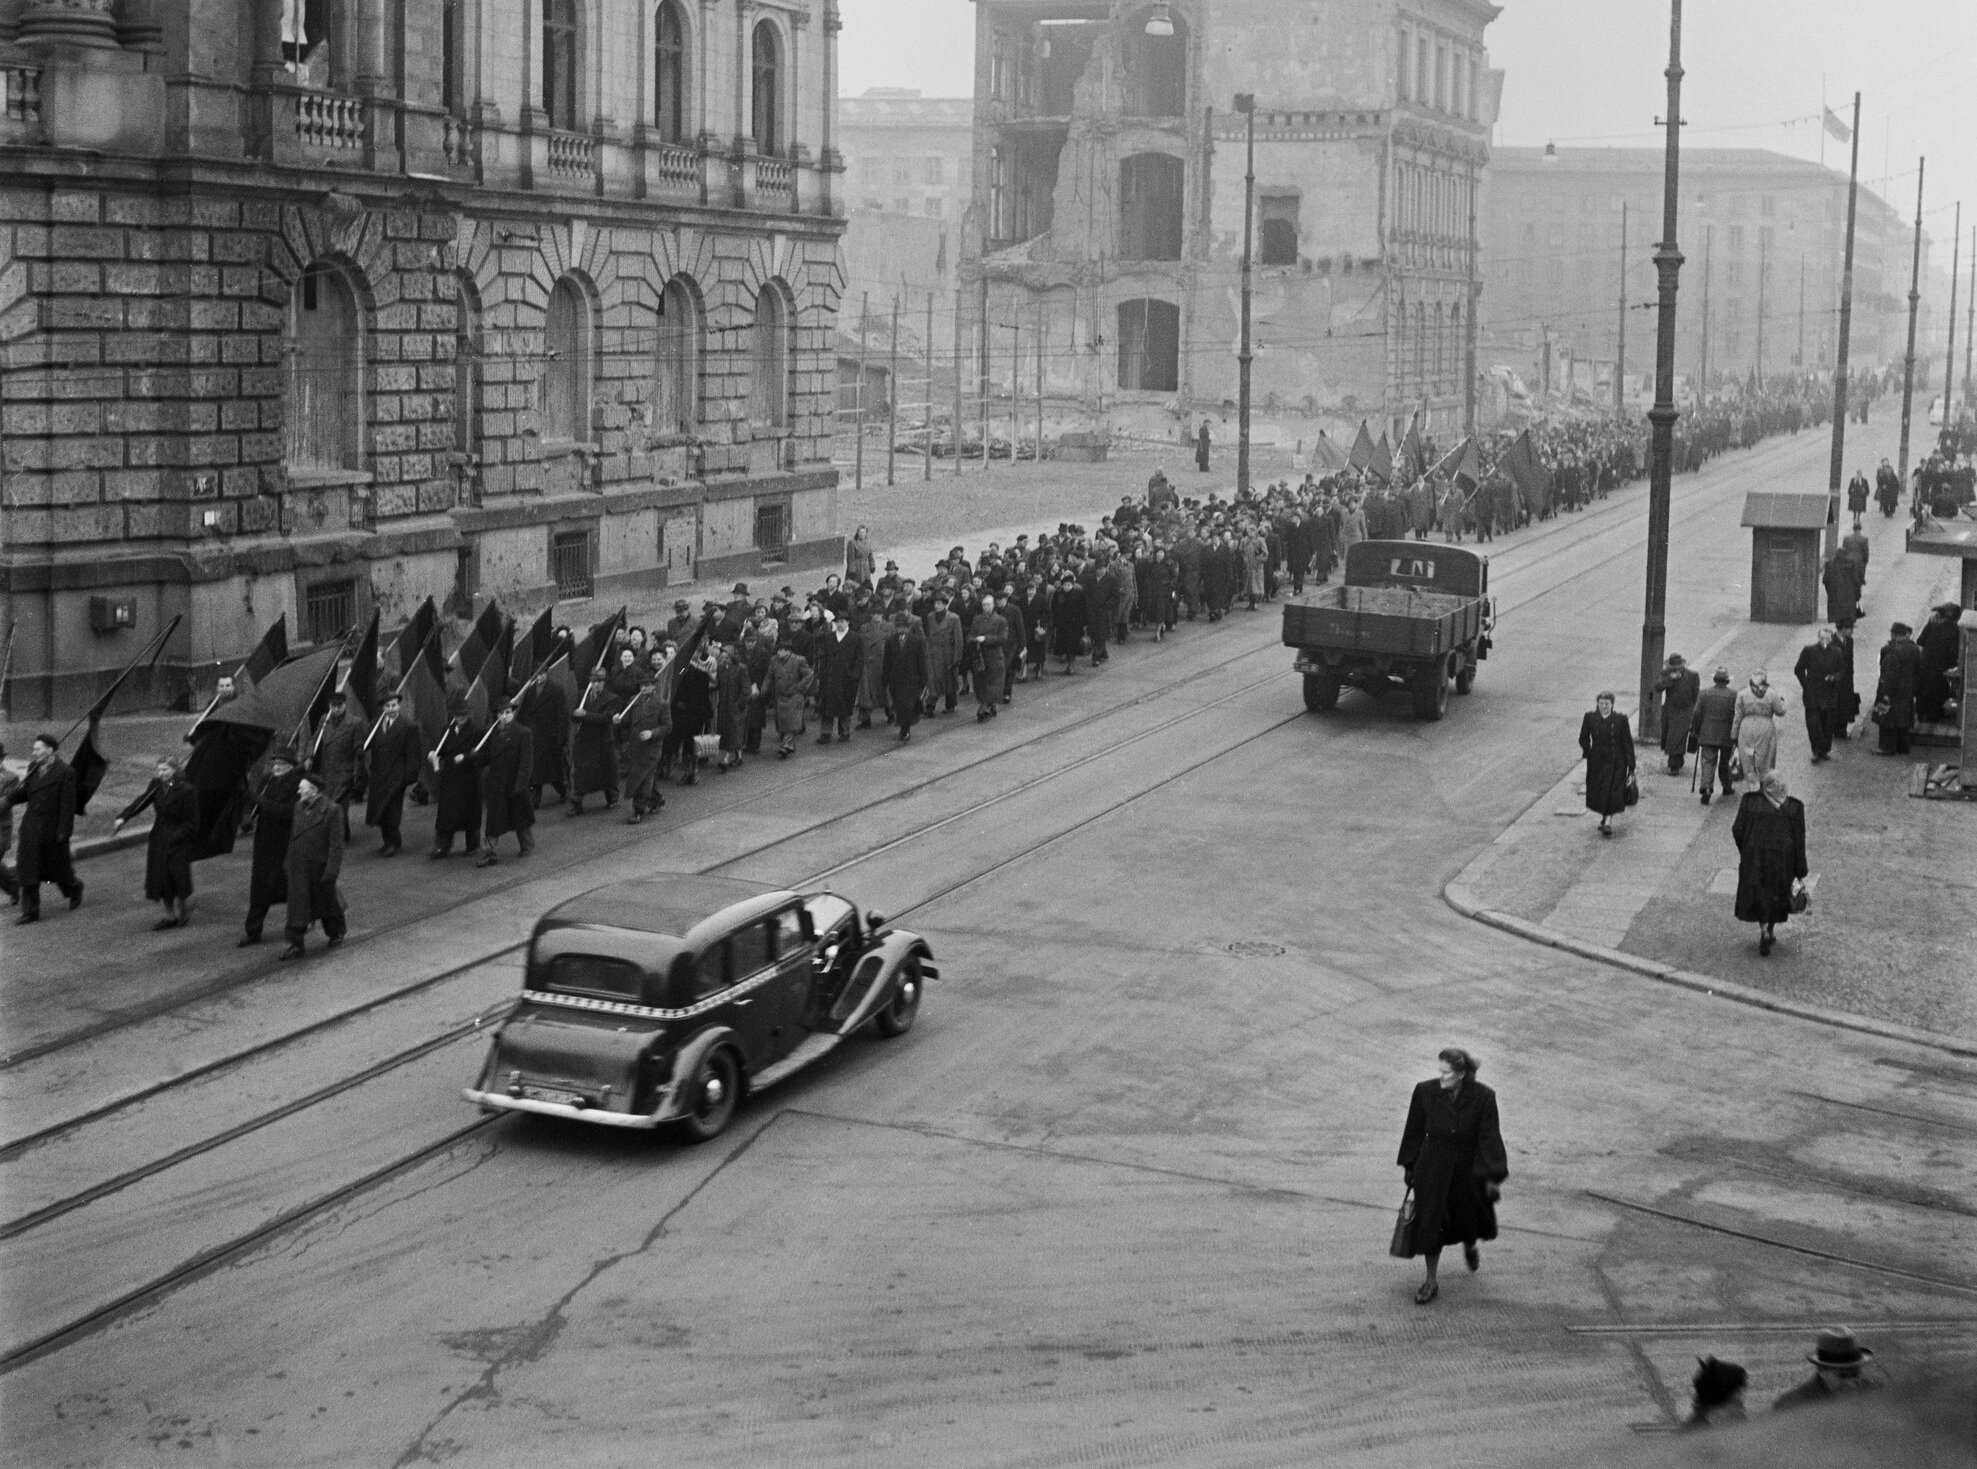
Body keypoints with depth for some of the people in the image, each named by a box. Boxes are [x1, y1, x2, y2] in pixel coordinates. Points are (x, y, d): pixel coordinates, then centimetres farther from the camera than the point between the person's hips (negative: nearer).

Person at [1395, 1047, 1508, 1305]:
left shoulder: (1483, 1097, -17)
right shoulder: (1425, 1092, -13)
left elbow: (1489, 1138, -13)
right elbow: (1414, 1131, -1)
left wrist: (1494, 1178, -15)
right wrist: (1408, 1166, 6)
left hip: (1468, 1168, 0)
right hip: (1433, 1167, 0)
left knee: (1468, 1215, 17)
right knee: (1430, 1222, 0)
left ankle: (1469, 1247, 54)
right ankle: (1431, 1282, 14)